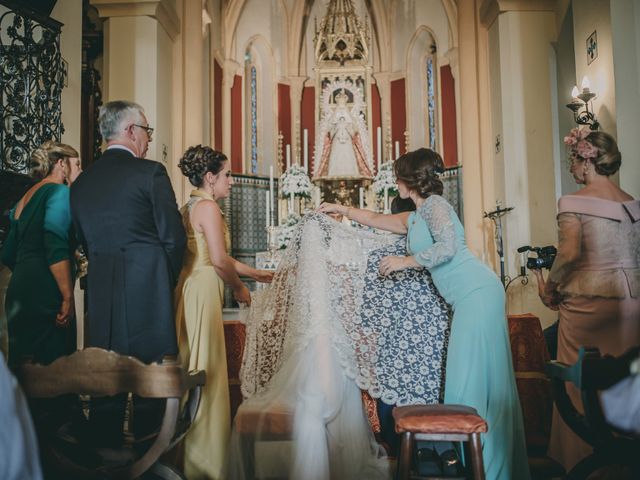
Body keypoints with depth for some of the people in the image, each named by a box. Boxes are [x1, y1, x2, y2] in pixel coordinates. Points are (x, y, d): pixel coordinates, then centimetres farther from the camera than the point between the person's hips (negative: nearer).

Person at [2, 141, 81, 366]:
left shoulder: (25, 198, 19)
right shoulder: (60, 192, -5)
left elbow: (8, 255, 21)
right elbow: (56, 245, -19)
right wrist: (68, 297, -18)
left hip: (17, 293, 9)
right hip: (45, 295, -9)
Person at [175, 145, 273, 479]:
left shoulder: (189, 207, 19)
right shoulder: (208, 206, -9)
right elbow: (219, 261, -18)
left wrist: (254, 273, 25)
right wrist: (239, 288, -1)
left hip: (188, 288, 9)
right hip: (202, 291, -9)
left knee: (190, 370, 13)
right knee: (205, 374, -4)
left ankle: (186, 453, 23)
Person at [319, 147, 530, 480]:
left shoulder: (435, 205, -6)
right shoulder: (414, 218, 21)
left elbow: (448, 247, -21)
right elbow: (376, 220, 34)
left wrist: (405, 261, -12)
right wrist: (340, 209, 39)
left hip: (477, 291, -9)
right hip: (468, 299, 9)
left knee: (473, 373, -8)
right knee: (470, 375, 8)